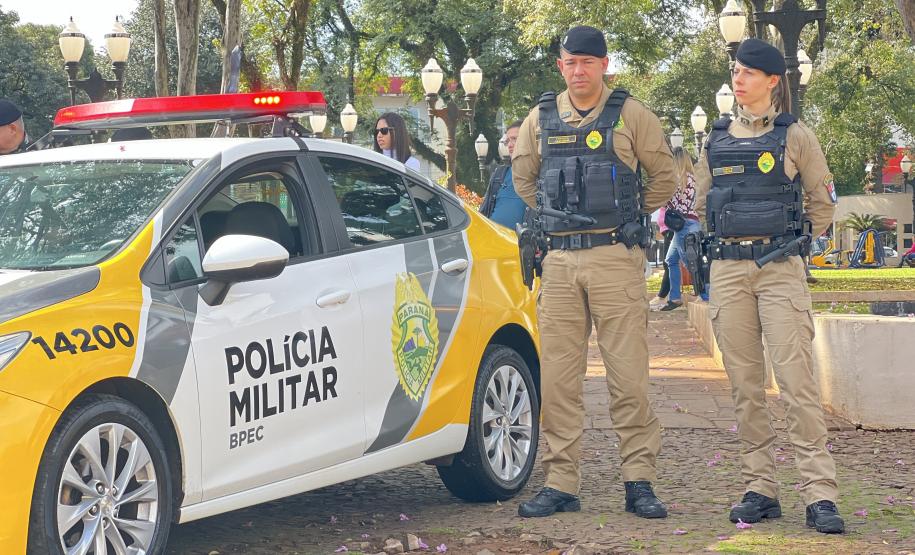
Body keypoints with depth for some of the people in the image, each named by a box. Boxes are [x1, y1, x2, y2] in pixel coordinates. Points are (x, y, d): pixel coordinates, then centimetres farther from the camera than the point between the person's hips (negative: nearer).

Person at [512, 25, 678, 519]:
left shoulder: (631, 115, 1)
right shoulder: (541, 119, 10)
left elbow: (664, 178, 9)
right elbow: (523, 177, 24)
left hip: (616, 258, -3)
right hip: (560, 259, 3)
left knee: (628, 373, -4)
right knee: (557, 376, 3)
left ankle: (639, 482, 3)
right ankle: (561, 484, 9)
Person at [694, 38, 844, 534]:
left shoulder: (795, 136, 3)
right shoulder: (717, 139, 14)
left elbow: (822, 201, 10)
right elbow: (701, 203, 24)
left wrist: (801, 241, 8)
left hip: (781, 270, -4)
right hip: (728, 270, 4)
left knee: (797, 381, -11)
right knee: (745, 386, 4)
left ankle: (819, 495, -13)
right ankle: (760, 490, 10)